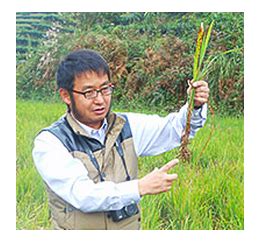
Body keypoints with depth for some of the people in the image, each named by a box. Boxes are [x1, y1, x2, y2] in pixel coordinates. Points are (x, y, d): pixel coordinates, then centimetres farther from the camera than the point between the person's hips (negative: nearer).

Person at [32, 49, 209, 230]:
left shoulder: (126, 126, 5)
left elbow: (175, 128, 14)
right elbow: (82, 196, -20)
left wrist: (196, 106, -4)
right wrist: (142, 187, -26)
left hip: (130, 226, 5)